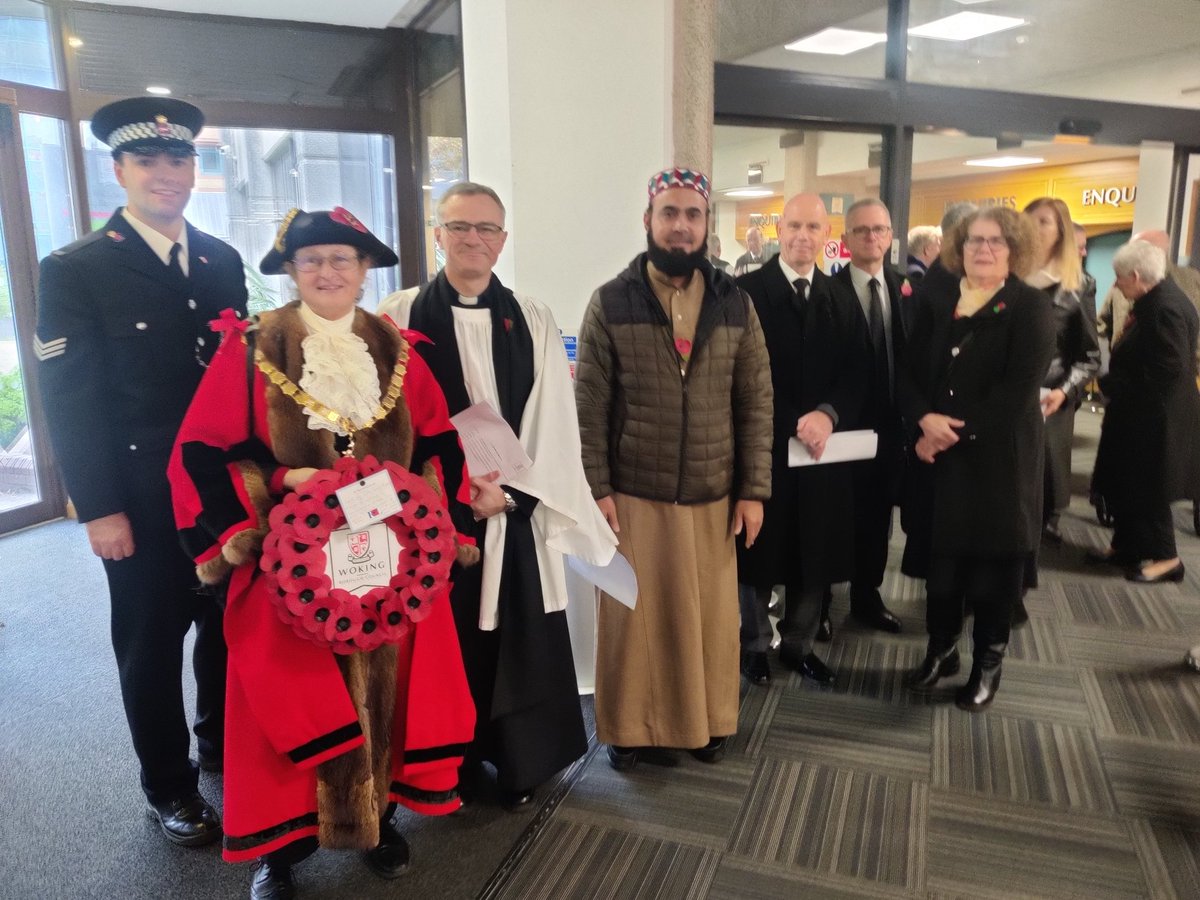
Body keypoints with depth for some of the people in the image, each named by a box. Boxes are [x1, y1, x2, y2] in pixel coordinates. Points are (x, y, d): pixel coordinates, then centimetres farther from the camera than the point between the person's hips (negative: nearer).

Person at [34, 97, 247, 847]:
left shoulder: (222, 260, 7)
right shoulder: (75, 270, -7)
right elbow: (70, 401, -10)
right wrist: (100, 509, -13)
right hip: (144, 500, -4)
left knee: (230, 627, 17)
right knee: (151, 645, 11)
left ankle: (225, 744, 41)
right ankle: (170, 787, 31)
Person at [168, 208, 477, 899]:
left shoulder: (398, 352, 8)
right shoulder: (250, 350, -2)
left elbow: (439, 444, 10)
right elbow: (201, 453, -4)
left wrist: (420, 510, -3)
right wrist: (278, 484, -17)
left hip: (391, 561, 3)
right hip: (290, 561, -2)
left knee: (384, 688, 10)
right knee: (291, 699, 2)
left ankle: (379, 815, 31)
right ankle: (279, 842, 23)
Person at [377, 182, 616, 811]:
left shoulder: (532, 321, 6)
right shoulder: (401, 316, 1)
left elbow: (552, 424, 0)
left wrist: (511, 491, -12)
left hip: (518, 508, 2)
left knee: (517, 638, 8)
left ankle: (518, 765, 25)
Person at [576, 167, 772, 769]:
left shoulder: (734, 304, 3)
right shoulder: (610, 303, -3)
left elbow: (756, 401, 4)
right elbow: (589, 405, -4)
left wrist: (754, 489, 0)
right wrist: (595, 488, -9)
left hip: (714, 494, 2)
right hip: (633, 494, -2)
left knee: (710, 616, 12)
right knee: (634, 616, 8)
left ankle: (706, 721, 34)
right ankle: (629, 725, 29)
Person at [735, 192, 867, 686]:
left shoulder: (841, 298, 10)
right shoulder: (747, 290, -5)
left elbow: (856, 373, 3)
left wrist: (829, 413, -16)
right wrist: (791, 426, -16)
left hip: (822, 447, 4)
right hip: (761, 445, -4)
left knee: (814, 554, 13)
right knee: (757, 553, 9)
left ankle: (799, 643, 33)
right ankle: (753, 643, 29)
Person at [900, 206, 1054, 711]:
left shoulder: (1031, 308, -5)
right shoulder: (935, 302, 7)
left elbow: (1017, 391, -15)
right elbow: (910, 373, 3)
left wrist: (955, 433, -17)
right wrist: (925, 418, -17)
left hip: (999, 458, -3)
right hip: (937, 456, 3)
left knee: (993, 564, 8)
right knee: (939, 557, 11)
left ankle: (988, 663, 26)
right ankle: (941, 650, 29)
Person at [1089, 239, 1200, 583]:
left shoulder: (1167, 309, -24)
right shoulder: (1155, 300, 8)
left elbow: (1170, 372, -26)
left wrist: (1112, 385, -17)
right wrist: (1114, 381, 2)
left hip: (1155, 418, -10)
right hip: (1140, 414, 10)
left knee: (1146, 488, 3)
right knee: (1125, 483, 16)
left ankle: (1165, 557, 17)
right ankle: (1127, 546, 29)